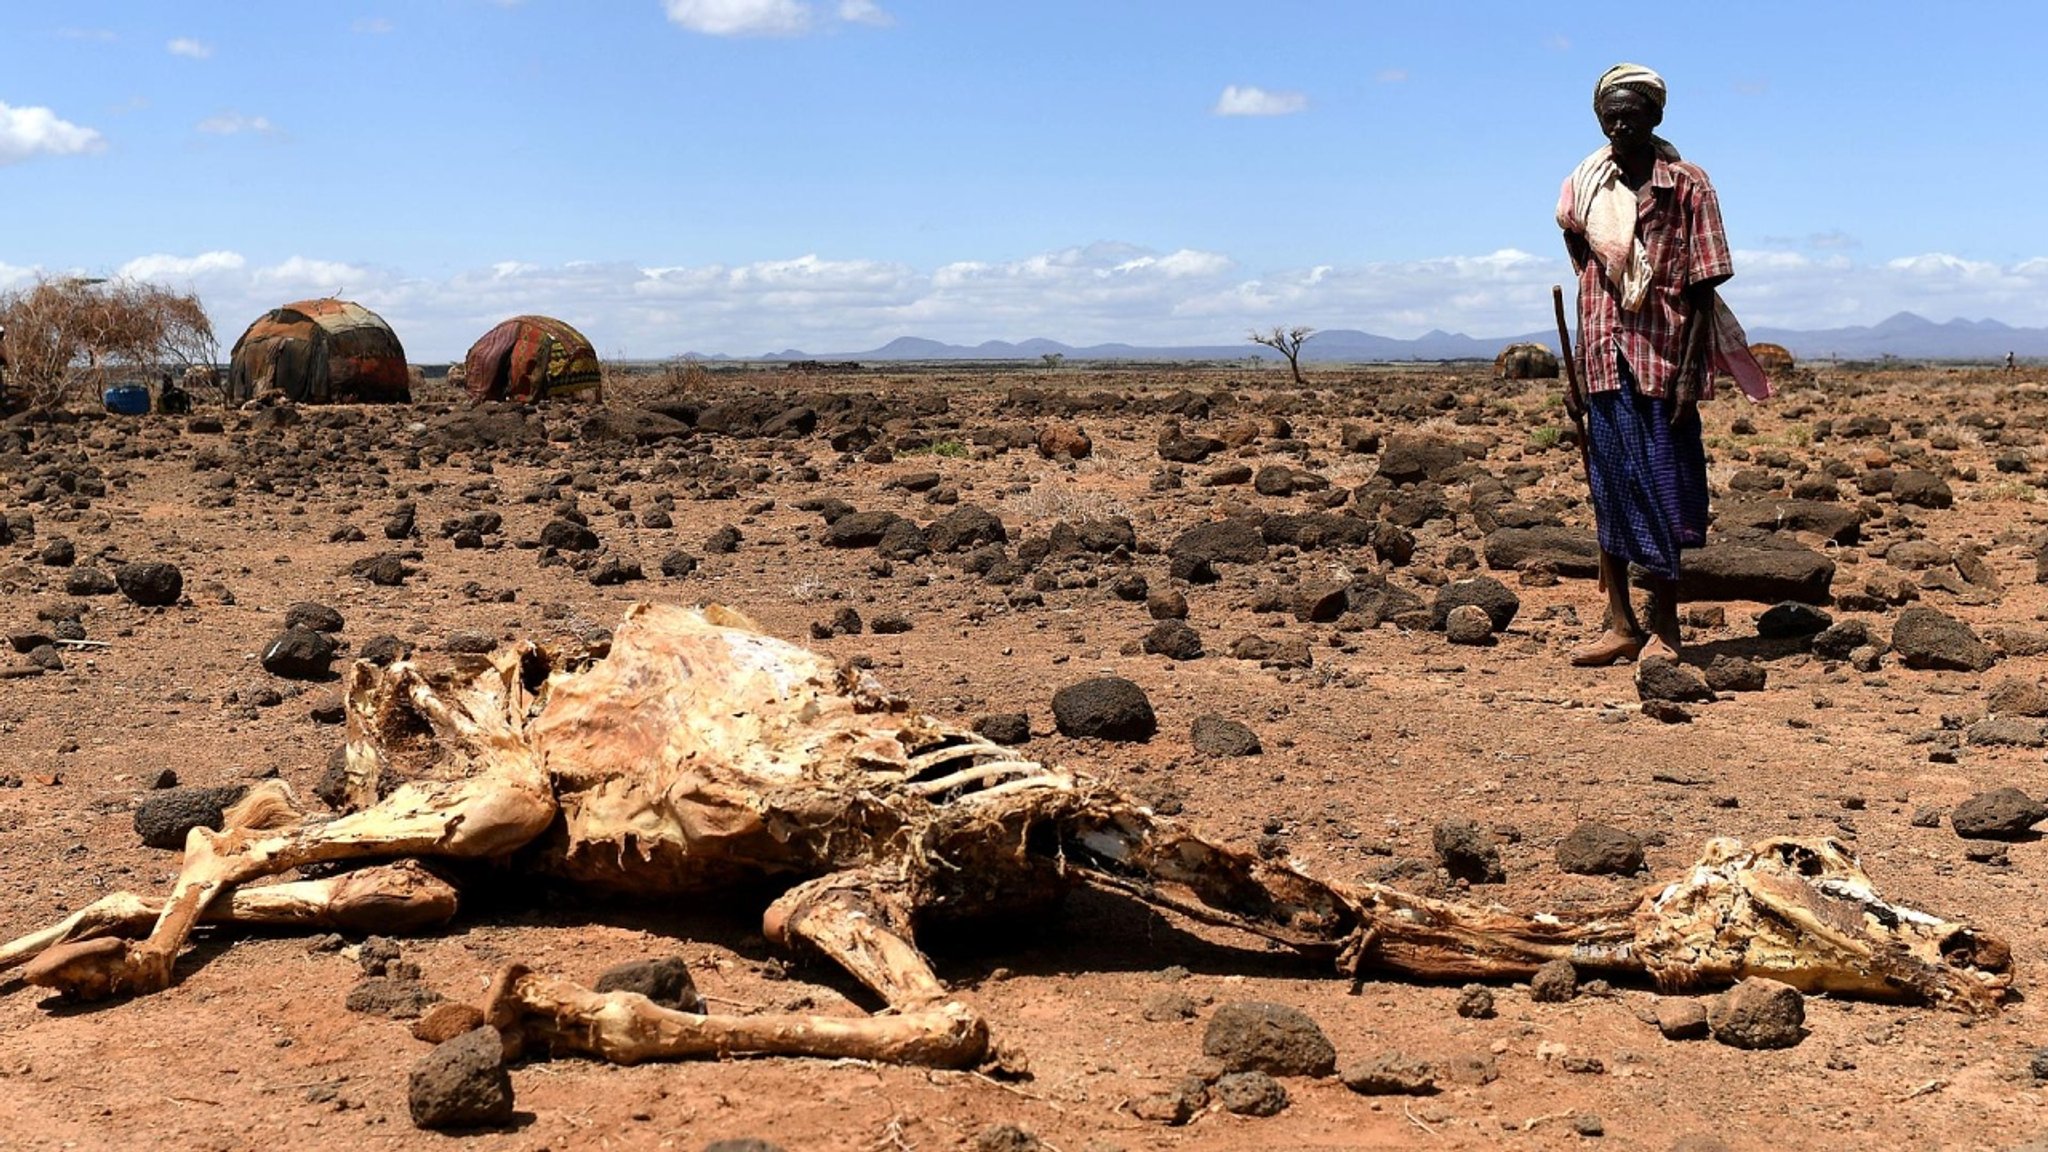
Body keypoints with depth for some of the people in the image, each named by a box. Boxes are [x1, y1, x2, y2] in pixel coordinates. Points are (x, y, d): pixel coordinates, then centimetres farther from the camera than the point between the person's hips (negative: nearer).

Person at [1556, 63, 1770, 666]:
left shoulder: (1687, 187, -3)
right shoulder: (1584, 187, 8)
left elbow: (1704, 290, -4)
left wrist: (1689, 372, -11)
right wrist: (1577, 370, 11)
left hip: (1663, 362, -4)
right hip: (1604, 364, 4)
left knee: (1660, 492, -1)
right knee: (1609, 491, 7)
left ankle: (1664, 630, 9)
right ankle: (1621, 624, 16)